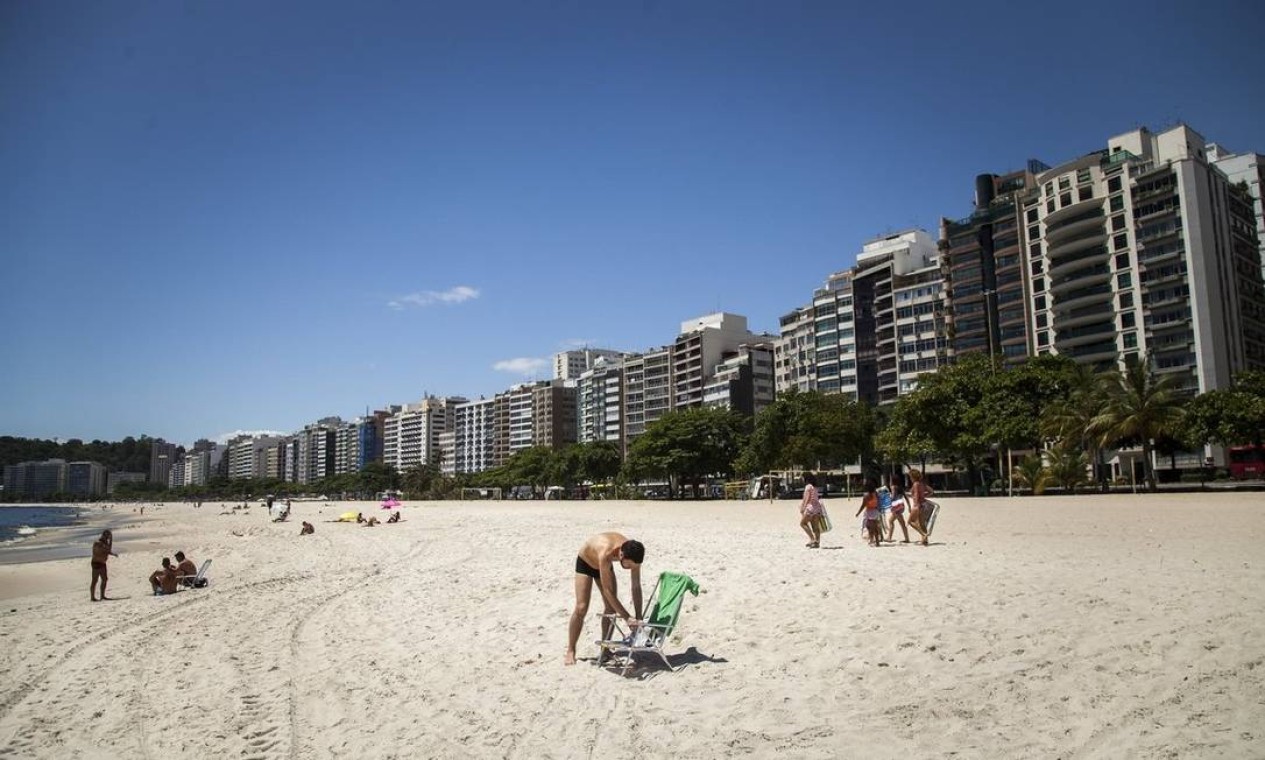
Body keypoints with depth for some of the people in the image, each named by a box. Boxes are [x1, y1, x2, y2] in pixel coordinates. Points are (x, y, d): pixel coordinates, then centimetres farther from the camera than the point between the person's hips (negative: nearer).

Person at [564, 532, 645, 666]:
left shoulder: (633, 554, -29)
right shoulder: (605, 554, -46)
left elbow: (636, 586, -20)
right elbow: (607, 591, -41)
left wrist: (638, 618, -23)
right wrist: (627, 617, -39)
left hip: (603, 565, 5)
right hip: (585, 563, -5)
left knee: (611, 608, -3)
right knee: (581, 608, -13)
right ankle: (570, 652, -2)